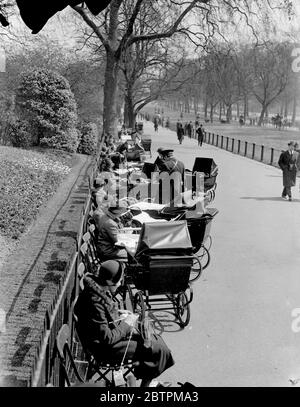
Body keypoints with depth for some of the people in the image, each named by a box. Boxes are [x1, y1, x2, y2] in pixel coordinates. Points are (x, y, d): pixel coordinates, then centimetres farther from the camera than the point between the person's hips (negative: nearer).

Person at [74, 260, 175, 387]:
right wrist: (126, 325, -16)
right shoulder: (95, 303, -33)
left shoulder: (98, 288, -4)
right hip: (105, 348, -10)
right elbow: (106, 338, -28)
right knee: (158, 348, -8)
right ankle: (145, 383, 12)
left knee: (156, 339, 15)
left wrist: (117, 313, 5)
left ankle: (148, 380, 29)